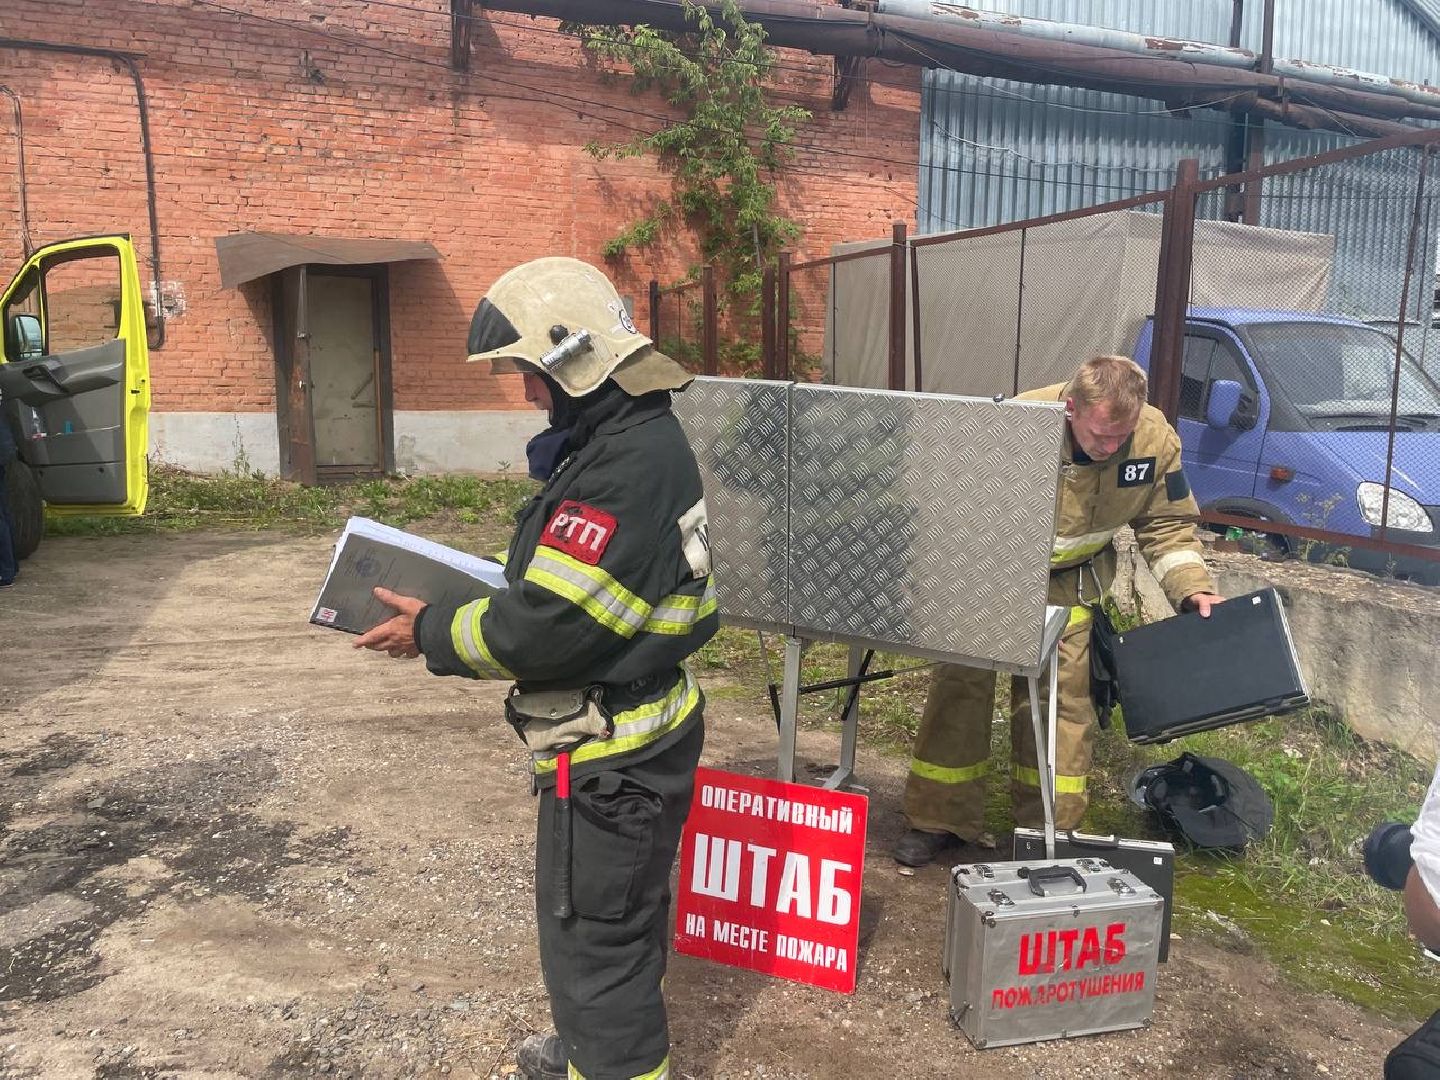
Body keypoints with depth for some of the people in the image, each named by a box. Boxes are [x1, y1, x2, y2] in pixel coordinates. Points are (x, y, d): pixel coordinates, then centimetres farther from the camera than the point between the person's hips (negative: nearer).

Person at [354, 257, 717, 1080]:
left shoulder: (626, 470, -27)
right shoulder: (638, 439, 6)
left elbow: (546, 629, -27)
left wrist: (432, 634, -12)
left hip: (613, 757, -11)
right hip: (639, 729, 11)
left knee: (593, 940, 6)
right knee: (620, 917, 28)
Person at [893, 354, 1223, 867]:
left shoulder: (1156, 440, -19)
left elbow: (1167, 526, -2)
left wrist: (1194, 589, -16)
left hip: (1070, 580, 3)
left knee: (1059, 696, -2)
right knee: (961, 683, -2)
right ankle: (939, 820, 12)